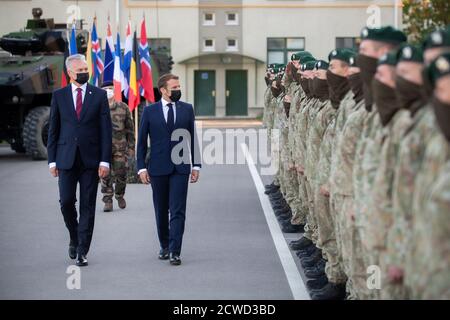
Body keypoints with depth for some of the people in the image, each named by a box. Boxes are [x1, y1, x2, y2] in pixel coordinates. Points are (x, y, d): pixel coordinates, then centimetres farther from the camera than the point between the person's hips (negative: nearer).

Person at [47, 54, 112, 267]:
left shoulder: (99, 95, 3)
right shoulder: (59, 96, 6)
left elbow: (106, 130, 1)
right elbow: (53, 129, 8)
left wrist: (105, 160, -6)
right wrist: (52, 160, 1)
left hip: (90, 159, -1)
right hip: (66, 158, 1)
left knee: (88, 206, 0)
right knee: (66, 201, -2)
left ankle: (82, 251, 5)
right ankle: (74, 238, 24)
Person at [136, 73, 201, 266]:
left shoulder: (187, 109, 6)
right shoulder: (150, 111, 2)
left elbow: (193, 138, 8)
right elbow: (142, 141, 4)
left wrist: (196, 165, 4)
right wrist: (141, 167, -2)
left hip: (180, 167, 0)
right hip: (158, 168, 0)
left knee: (177, 211, -8)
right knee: (161, 211, 10)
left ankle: (175, 252, -9)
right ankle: (164, 246, 26)